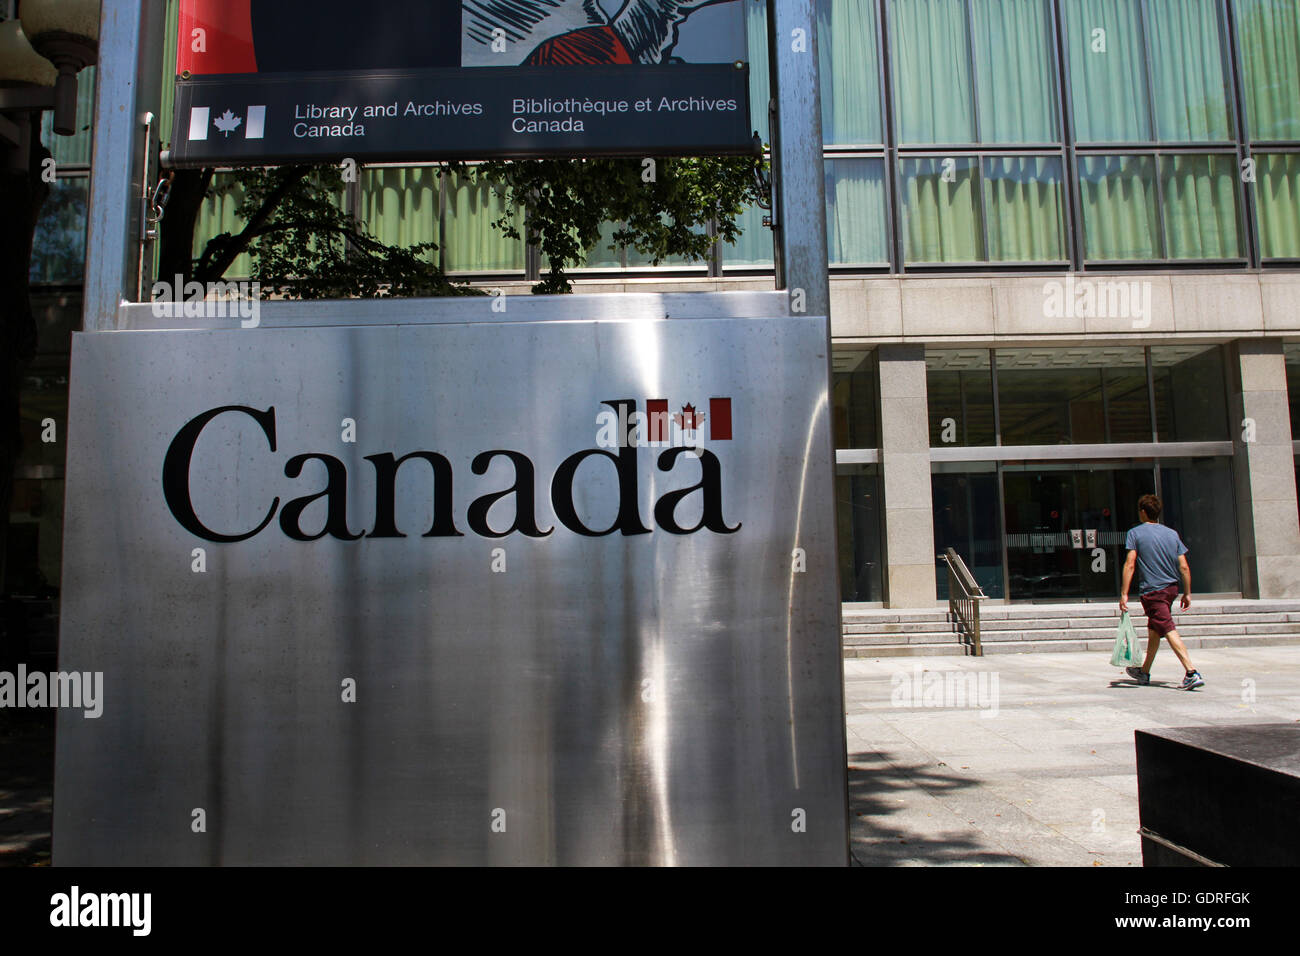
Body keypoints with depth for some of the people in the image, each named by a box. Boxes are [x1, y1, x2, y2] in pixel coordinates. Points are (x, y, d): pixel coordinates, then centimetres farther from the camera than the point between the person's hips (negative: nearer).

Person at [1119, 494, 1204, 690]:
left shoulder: (1135, 533, -7)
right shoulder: (1172, 534, 7)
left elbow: (1130, 564, -14)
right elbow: (1184, 567, 4)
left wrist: (1124, 594, -13)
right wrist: (1187, 593, 11)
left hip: (1151, 591, -6)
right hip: (1171, 588, 6)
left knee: (1169, 631, -8)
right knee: (1154, 629, 19)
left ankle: (1192, 673, -20)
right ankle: (1144, 672, 32)